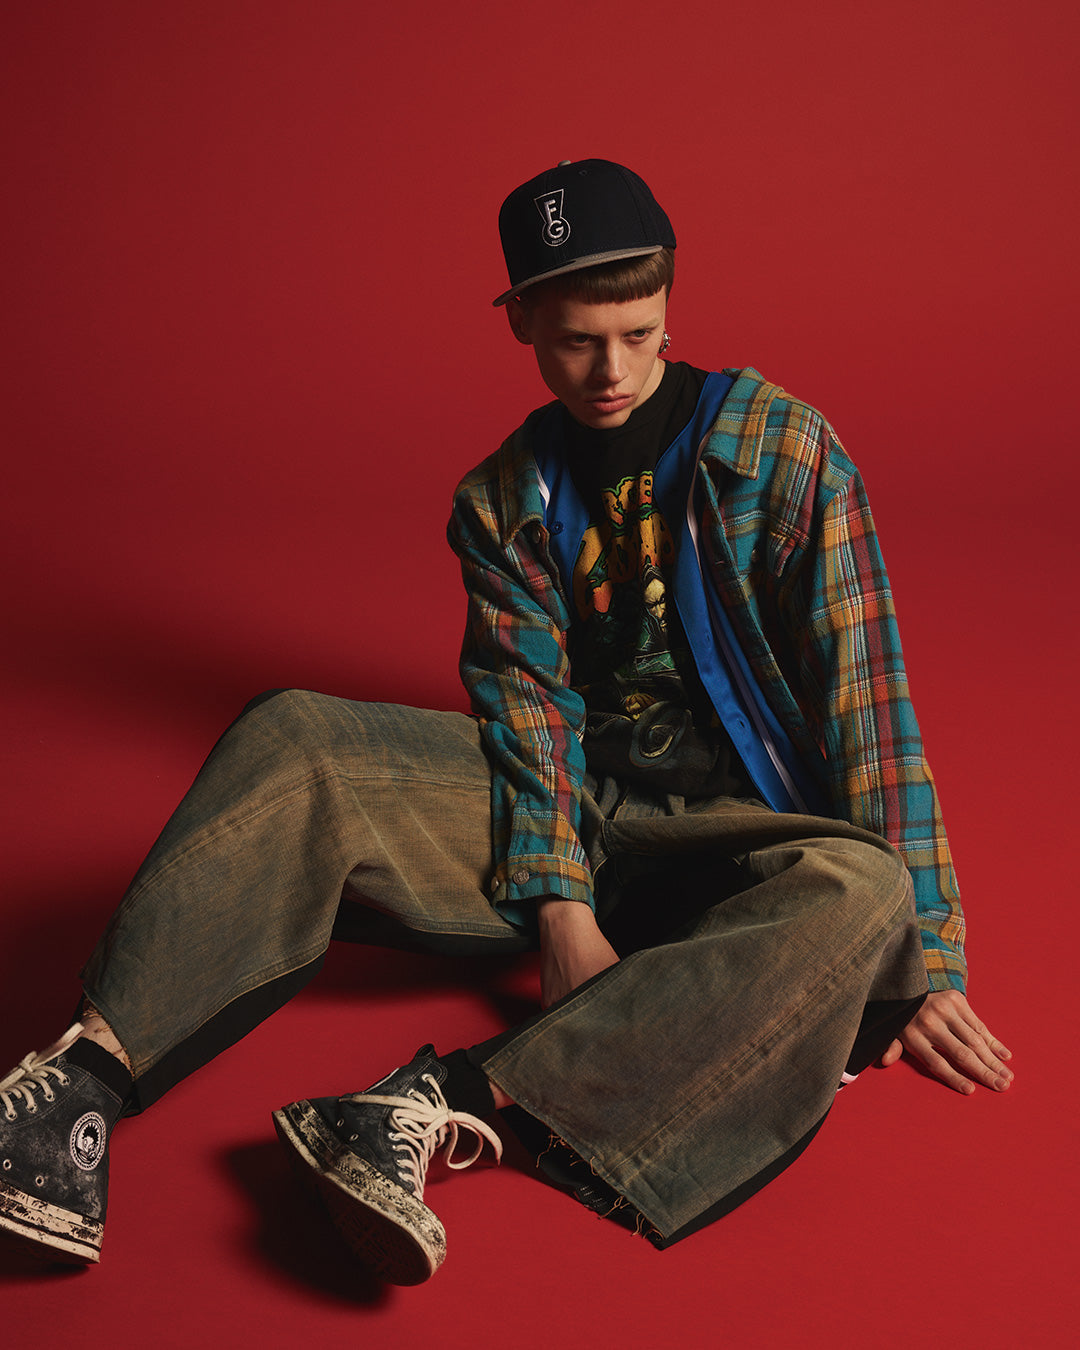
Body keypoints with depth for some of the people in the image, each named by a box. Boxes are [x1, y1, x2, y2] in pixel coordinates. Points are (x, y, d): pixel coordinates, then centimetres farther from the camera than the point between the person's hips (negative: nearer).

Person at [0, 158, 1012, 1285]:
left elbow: (862, 687, -9)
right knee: (293, 740, -21)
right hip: (565, 806, 2)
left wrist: (919, 961, -14)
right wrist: (559, 907, -21)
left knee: (864, 894, -37)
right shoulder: (502, 499, 6)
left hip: (723, 828, -2)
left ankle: (454, 1101, -46)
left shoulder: (780, 449, -3)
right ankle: (92, 1073, -36)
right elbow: (530, 702, -4)